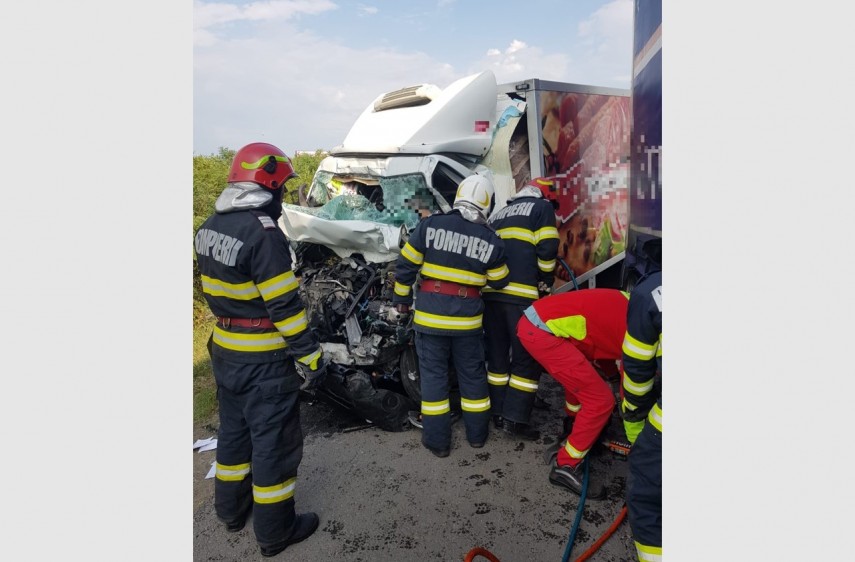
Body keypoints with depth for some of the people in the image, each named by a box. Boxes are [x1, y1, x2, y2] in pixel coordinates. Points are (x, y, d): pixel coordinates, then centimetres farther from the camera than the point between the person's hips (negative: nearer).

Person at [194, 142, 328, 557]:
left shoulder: (209, 227, 5)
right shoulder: (263, 233, -23)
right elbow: (284, 306, -24)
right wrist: (310, 356, -17)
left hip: (225, 351, 9)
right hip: (265, 360, -8)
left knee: (233, 429, 24)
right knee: (274, 441, 6)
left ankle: (231, 508, 42)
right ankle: (275, 531, 23)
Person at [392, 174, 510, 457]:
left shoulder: (430, 224, -6)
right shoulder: (491, 240, -3)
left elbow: (406, 264, -3)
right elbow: (499, 282, 6)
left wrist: (402, 298, 9)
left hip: (430, 311, -1)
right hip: (467, 315, 1)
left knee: (433, 373, 9)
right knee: (472, 373, 17)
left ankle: (437, 440, 17)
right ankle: (477, 433, 30)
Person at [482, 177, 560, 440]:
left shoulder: (498, 214, 26)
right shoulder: (542, 207, 7)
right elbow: (546, 249, -6)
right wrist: (546, 283, 5)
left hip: (490, 292, 7)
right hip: (522, 294, -6)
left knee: (497, 353, 13)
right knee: (527, 357, 1)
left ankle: (498, 412, 19)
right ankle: (515, 417, 0)